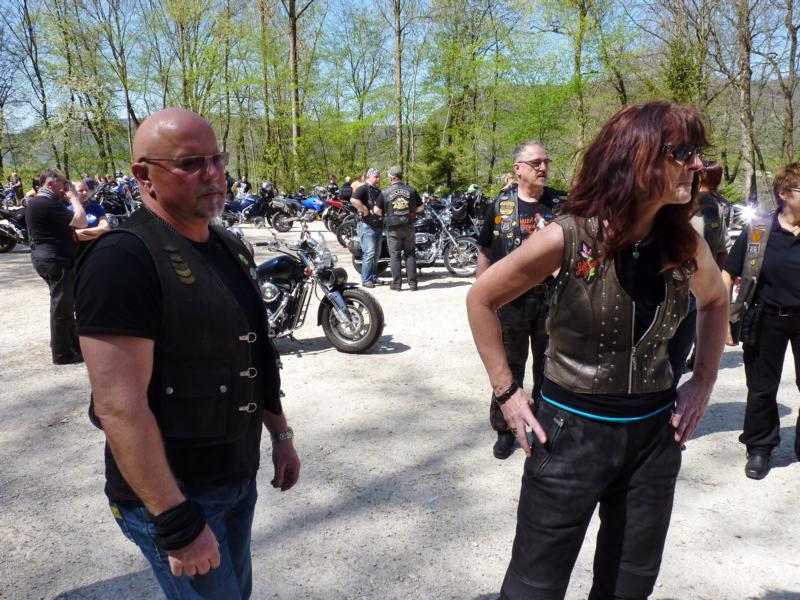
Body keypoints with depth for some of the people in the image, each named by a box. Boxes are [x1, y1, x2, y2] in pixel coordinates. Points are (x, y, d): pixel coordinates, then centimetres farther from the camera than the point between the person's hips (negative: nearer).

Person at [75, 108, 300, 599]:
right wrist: (178, 523, -24)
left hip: (239, 477, 8)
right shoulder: (123, 260, -22)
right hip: (173, 495, -8)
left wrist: (280, 434, 15)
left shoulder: (230, 247, 5)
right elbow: (119, 407, -26)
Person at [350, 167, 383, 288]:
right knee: (369, 253, -12)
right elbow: (353, 200, -29)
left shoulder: (378, 191, 19)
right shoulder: (364, 189, -10)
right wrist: (365, 210, -23)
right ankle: (366, 280, -6)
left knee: (376, 254, 12)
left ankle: (374, 278, 22)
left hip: (378, 225, 9)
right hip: (367, 226, -9)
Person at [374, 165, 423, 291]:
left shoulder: (385, 193, -6)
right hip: (408, 227, 2)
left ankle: (396, 283, 4)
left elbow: (377, 211, -6)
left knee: (395, 255, 5)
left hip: (393, 228, -2)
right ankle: (412, 283, 9)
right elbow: (421, 207, 4)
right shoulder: (411, 190, 0)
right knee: (410, 254, 9)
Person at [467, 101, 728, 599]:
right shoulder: (568, 239, -19)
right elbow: (482, 299, -7)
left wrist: (705, 380, 6)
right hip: (571, 430, -4)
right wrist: (506, 392, -8)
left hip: (655, 433, 5)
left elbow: (716, 302, 18)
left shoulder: (686, 245, -5)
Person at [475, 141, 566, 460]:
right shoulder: (500, 204, 1)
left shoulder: (561, 204, 2)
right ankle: (504, 430, 24)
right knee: (508, 367, 10)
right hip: (511, 300, 0)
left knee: (547, 368, 12)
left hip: (552, 299, 1)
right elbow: (486, 252, 5)